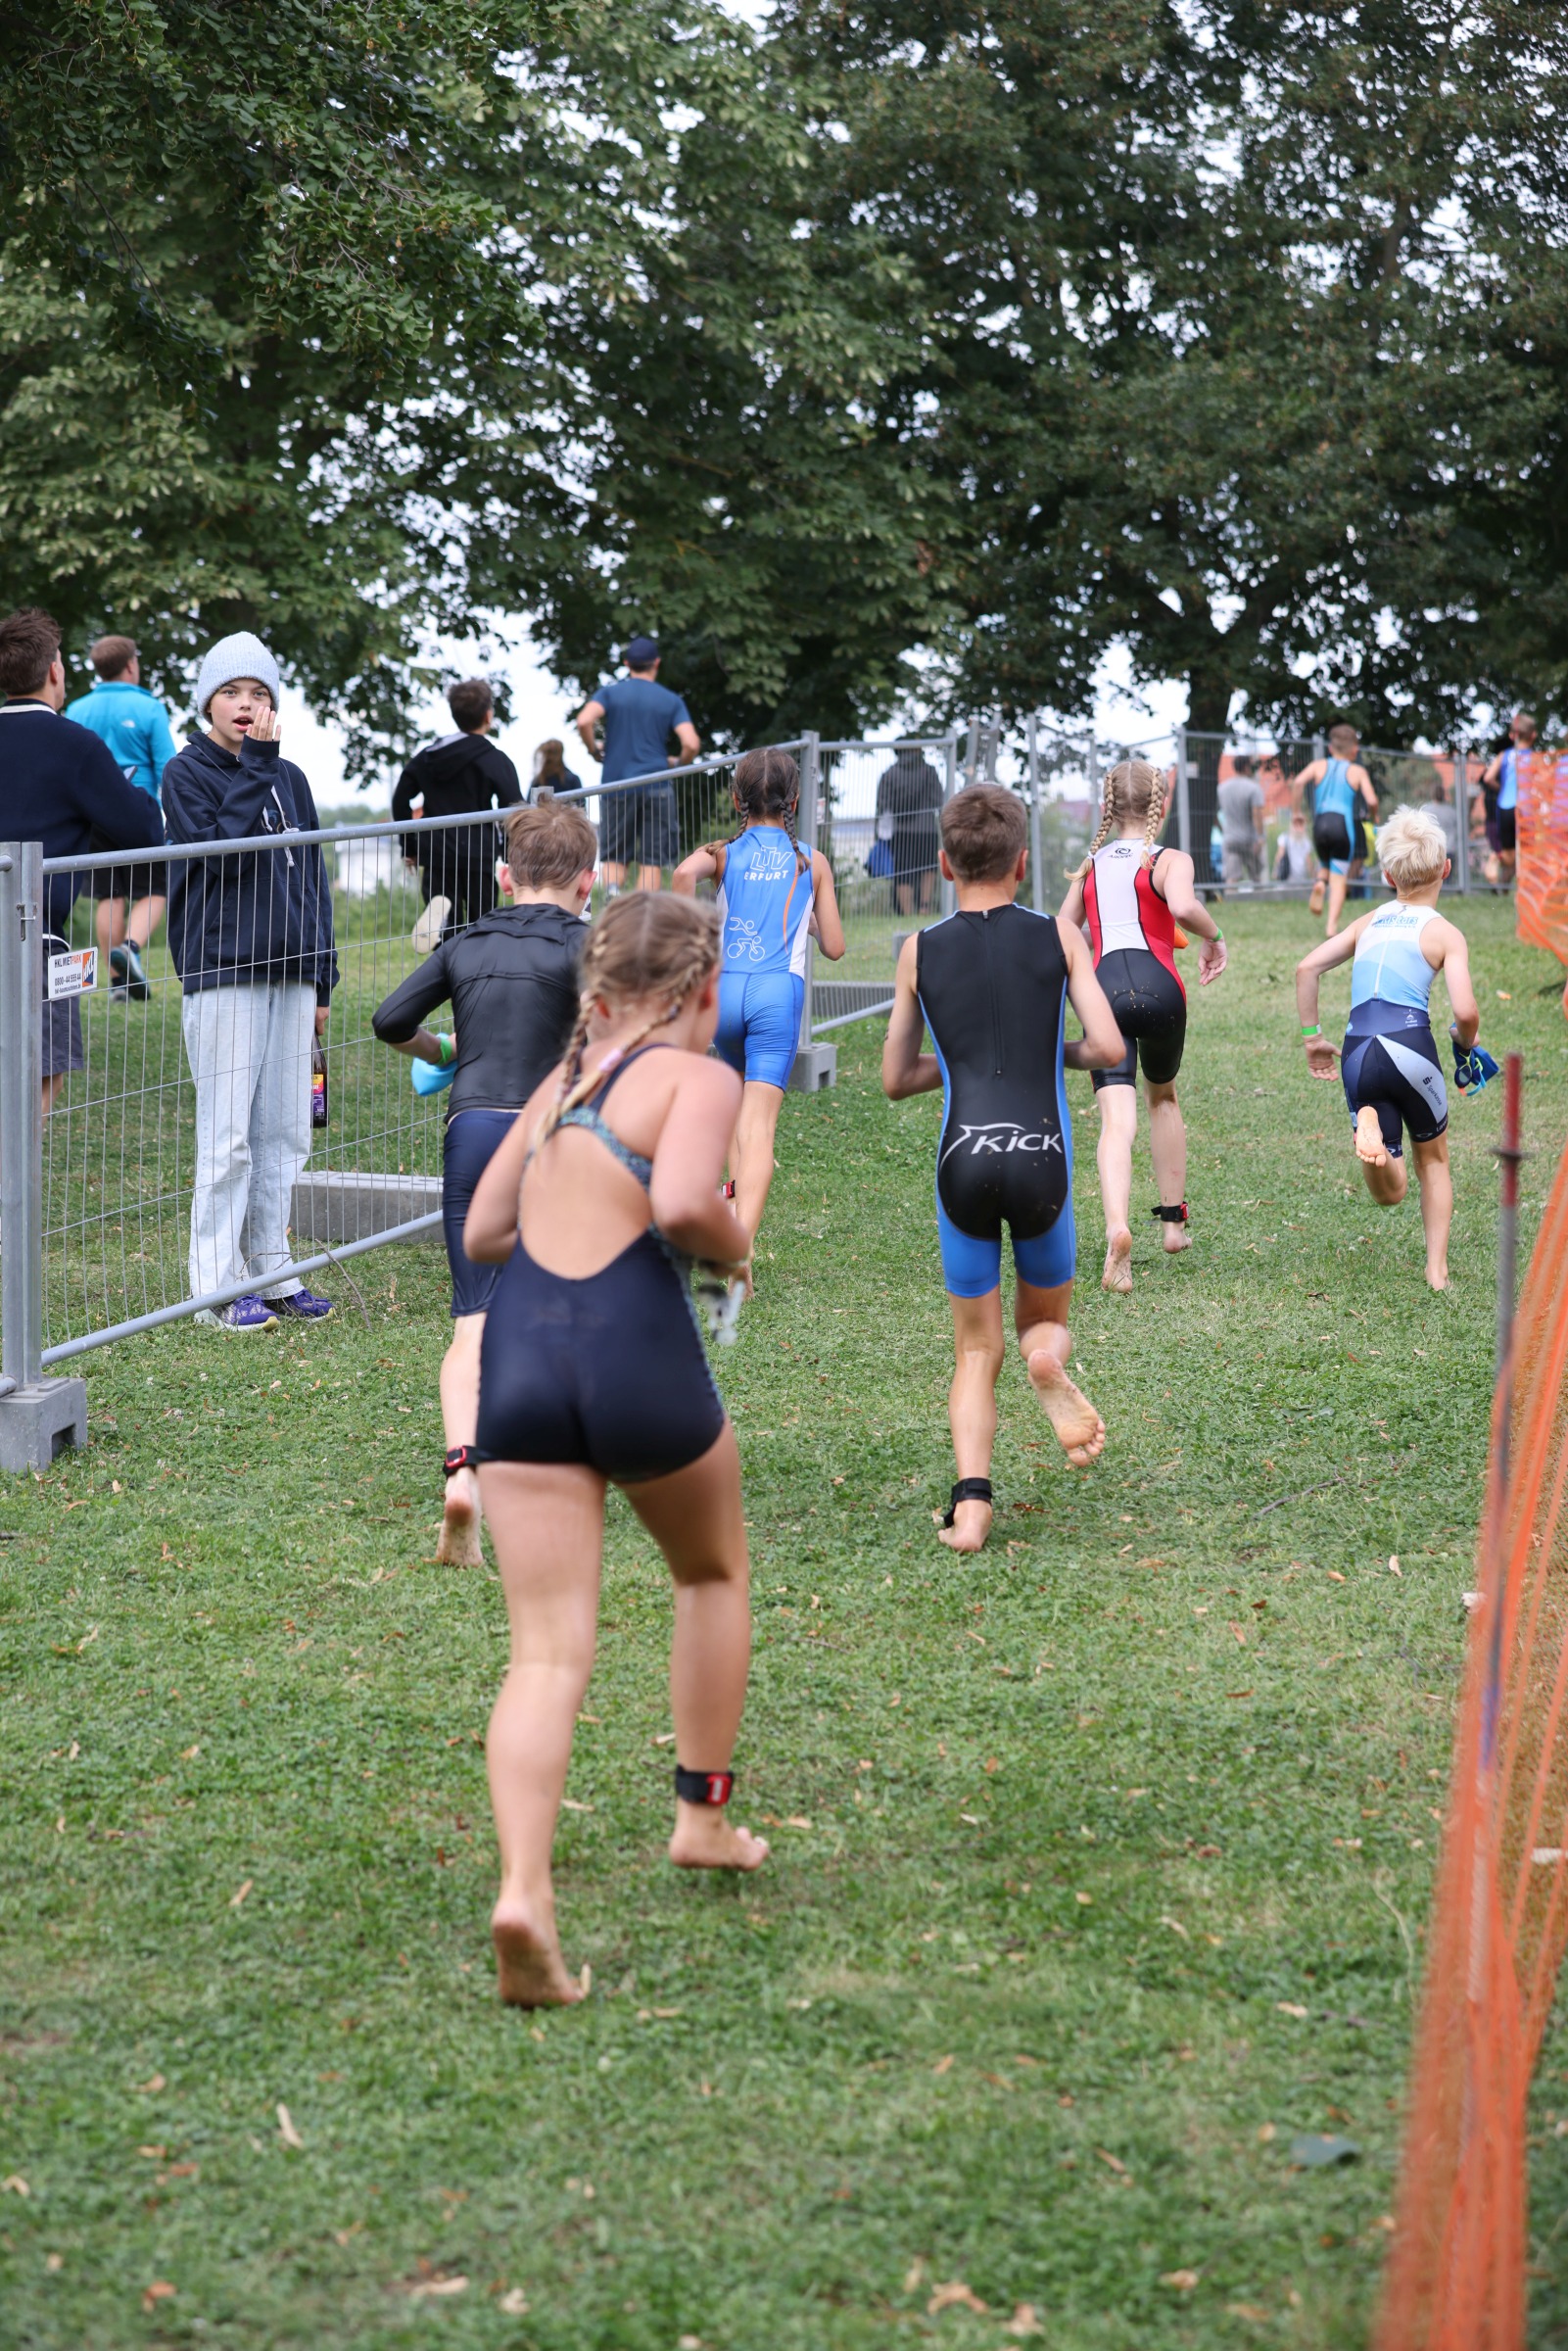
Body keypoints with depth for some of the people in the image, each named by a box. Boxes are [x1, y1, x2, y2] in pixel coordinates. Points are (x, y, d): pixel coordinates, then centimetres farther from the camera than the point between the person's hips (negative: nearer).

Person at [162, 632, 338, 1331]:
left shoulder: (289, 778, 16)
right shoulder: (187, 773, -1)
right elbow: (216, 850, -17)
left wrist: (321, 980, 14)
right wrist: (255, 765, -14)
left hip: (290, 972, 6)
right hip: (221, 974, -6)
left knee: (285, 1133, 7)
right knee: (227, 1135, -6)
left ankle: (270, 1271, 16)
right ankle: (219, 1284, 0)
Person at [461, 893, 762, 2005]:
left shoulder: (565, 1077, 20)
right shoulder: (702, 1077, 0)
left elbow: (482, 1231, 21)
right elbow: (682, 1203, -18)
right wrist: (736, 1246, 2)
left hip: (519, 1353, 4)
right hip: (638, 1350, -4)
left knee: (549, 1649, 0)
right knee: (714, 1574, 26)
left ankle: (523, 1889, -18)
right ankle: (704, 1816, 33)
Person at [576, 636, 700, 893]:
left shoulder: (611, 691, 4)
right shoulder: (671, 700, 4)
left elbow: (584, 721, -14)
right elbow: (691, 744, -8)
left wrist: (593, 751, 3)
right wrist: (679, 764, 12)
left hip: (616, 785, 1)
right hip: (656, 789, -1)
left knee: (614, 857, 8)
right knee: (652, 860, 4)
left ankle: (611, 892, -18)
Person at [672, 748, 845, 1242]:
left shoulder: (723, 852, 10)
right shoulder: (812, 863, 12)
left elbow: (684, 873, -15)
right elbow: (834, 947, 12)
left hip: (724, 988, 2)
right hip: (779, 992, -2)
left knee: (741, 1095, 32)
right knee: (759, 1120, -11)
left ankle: (738, 1196, 28)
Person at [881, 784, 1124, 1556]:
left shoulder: (920, 951, 9)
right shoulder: (1058, 937, 6)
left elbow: (895, 1080, 15)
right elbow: (1109, 1048, -2)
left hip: (963, 1160, 1)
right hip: (1040, 1158, 0)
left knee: (975, 1352, 12)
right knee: (1045, 1318, 23)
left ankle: (971, 1499, -8)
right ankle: (1048, 1361, -13)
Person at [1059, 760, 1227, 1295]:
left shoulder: (1090, 866, 19)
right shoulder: (1170, 860, 5)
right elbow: (1184, 906, -17)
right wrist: (1214, 937, 1)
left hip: (1103, 990, 1)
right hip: (1158, 987, -1)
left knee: (1117, 1120, -10)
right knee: (1163, 1097, 26)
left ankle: (1117, 1231, -34)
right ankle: (1174, 1221, 31)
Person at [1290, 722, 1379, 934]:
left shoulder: (1318, 765, 11)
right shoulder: (1358, 771, 5)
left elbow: (1298, 782, -7)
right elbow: (1371, 801, -5)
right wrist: (1373, 814, 16)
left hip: (1320, 823, 2)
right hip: (1344, 824, -2)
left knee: (1326, 866, 27)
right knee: (1339, 879, 2)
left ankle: (1319, 882, -8)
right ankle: (1332, 926, -10)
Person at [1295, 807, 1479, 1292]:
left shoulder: (1369, 923, 20)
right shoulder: (1445, 933, 6)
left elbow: (1307, 968, 13)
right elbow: (1465, 1011, -6)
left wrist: (1312, 1036, 18)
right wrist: (1465, 1040, 16)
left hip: (1357, 1054, 3)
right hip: (1410, 1045, -3)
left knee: (1390, 1193, 7)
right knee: (1433, 1160, 23)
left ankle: (1368, 1127, -24)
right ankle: (1437, 1269, 16)